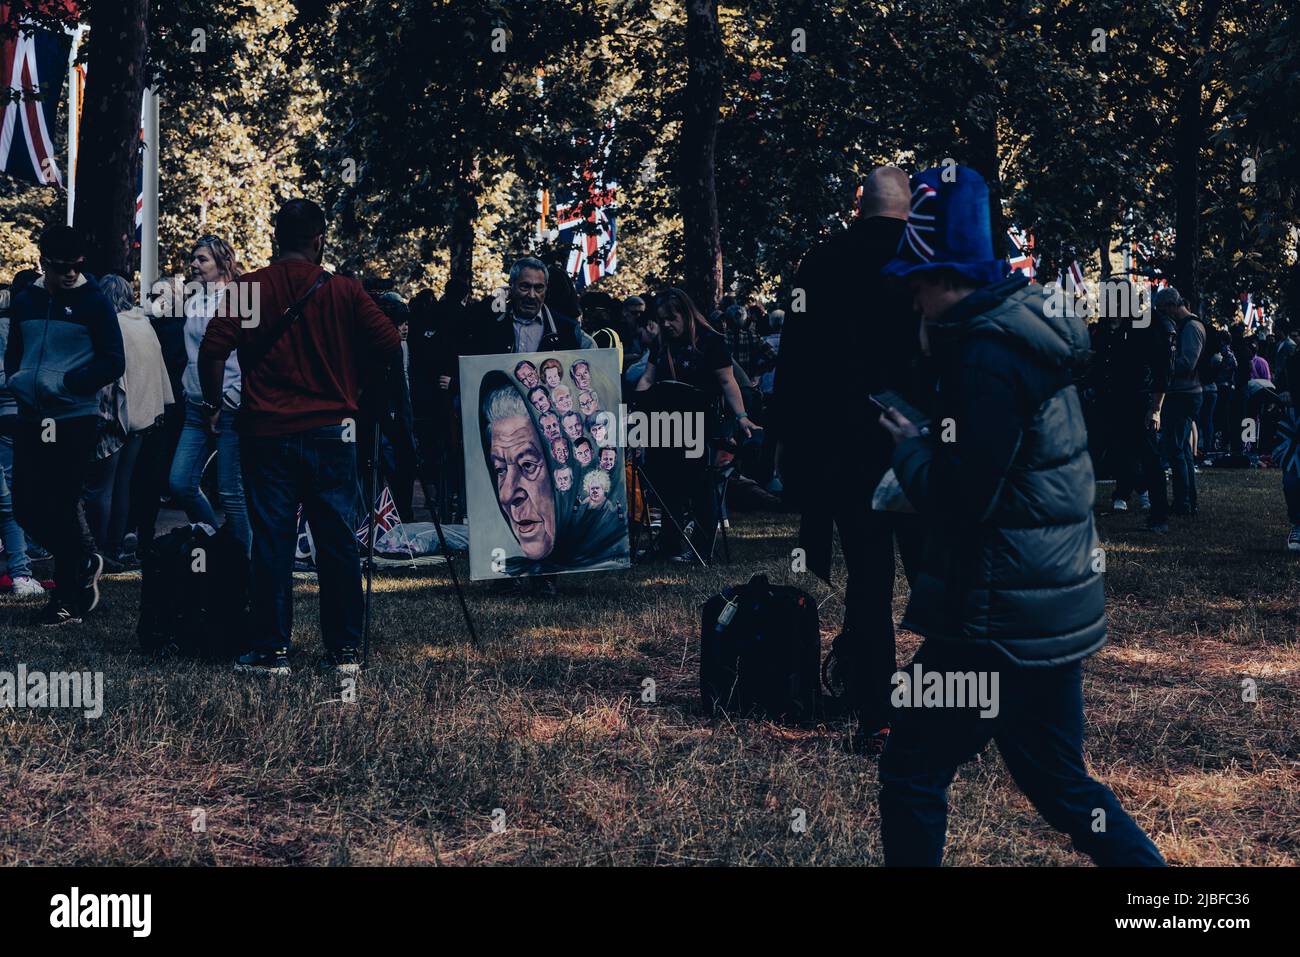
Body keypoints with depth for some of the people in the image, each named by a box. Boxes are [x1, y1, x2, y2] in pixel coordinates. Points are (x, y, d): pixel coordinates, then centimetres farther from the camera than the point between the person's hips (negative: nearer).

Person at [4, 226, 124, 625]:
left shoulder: (93, 302, -6)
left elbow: (113, 363, -7)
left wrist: (66, 382, -18)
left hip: (76, 420, -5)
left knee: (60, 509, -1)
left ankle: (67, 597, 14)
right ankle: (85, 564, 29)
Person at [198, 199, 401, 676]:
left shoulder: (248, 288, -1)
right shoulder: (344, 291, 0)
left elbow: (212, 349, -11)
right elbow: (391, 348, -3)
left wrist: (214, 405, 2)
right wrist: (355, 385, 13)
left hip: (267, 433, 0)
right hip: (332, 432, 0)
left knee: (272, 542, 3)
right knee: (337, 542, 6)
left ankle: (271, 651, 5)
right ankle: (343, 650, 10)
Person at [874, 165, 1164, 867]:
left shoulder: (987, 355, -20)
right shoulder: (1023, 328, 11)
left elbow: (963, 496, -21)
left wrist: (908, 445, -4)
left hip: (1002, 617, -10)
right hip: (1054, 600, 10)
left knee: (913, 769, 2)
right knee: (1060, 782, 19)